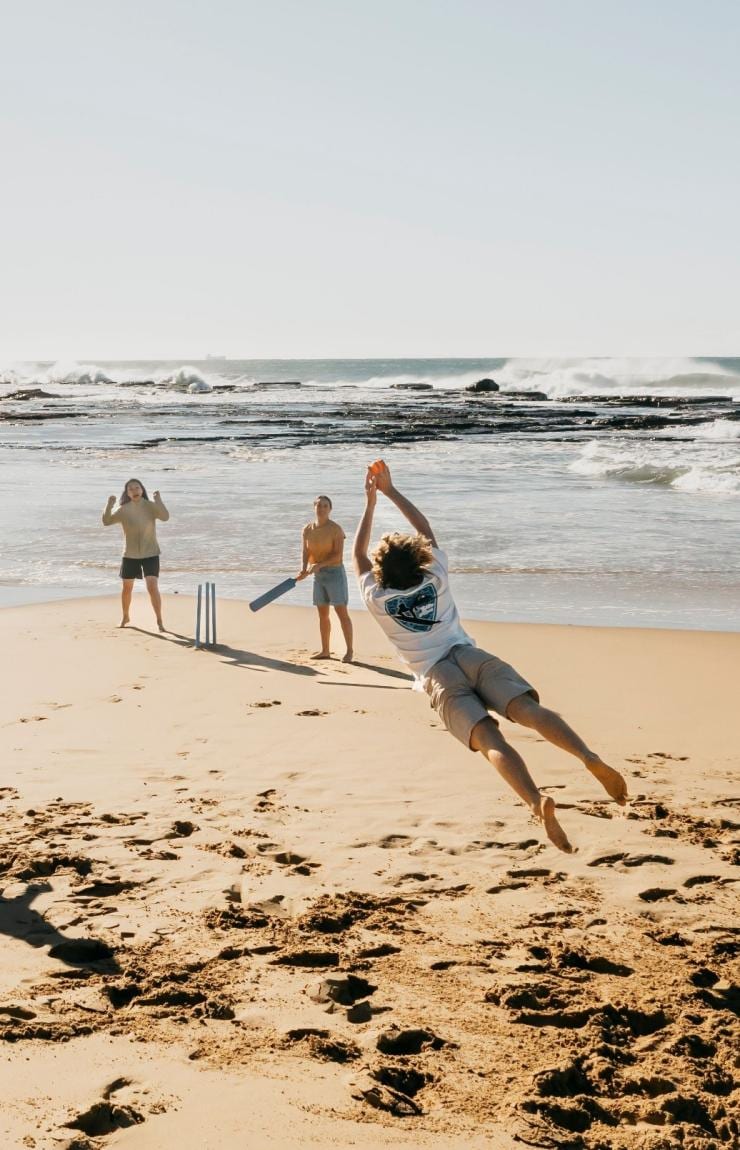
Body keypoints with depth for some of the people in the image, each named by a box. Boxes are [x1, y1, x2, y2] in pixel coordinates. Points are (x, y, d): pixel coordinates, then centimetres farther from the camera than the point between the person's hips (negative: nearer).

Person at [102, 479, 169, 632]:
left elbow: (165, 517, -27)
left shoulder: (150, 506, -11)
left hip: (150, 554, -2)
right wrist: (109, 505, -28)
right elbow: (106, 522, -15)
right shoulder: (123, 510, -8)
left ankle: (159, 621, -6)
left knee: (152, 587, -16)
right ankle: (125, 617, 38)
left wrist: (158, 500, -34)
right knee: (126, 588, 15)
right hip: (130, 555, 2)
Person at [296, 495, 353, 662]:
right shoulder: (307, 530, 4)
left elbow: (338, 555, -18)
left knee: (342, 613, -6)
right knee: (323, 614, 11)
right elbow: (306, 554, 3)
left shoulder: (335, 529, -12)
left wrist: (319, 565, -28)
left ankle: (349, 651, -3)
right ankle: (325, 650, 19)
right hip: (318, 575, 6)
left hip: (335, 573, -6)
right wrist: (304, 569, -16)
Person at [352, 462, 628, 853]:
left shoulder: (377, 599, 14)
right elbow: (425, 529, 34)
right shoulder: (435, 578, 18)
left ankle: (537, 801, -50)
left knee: (489, 740, -25)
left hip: (437, 675, -2)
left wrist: (370, 502, 37)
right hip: (470, 655, 3)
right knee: (528, 708, -21)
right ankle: (590, 758, -49)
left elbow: (358, 554, 31)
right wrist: (390, 490, 39)